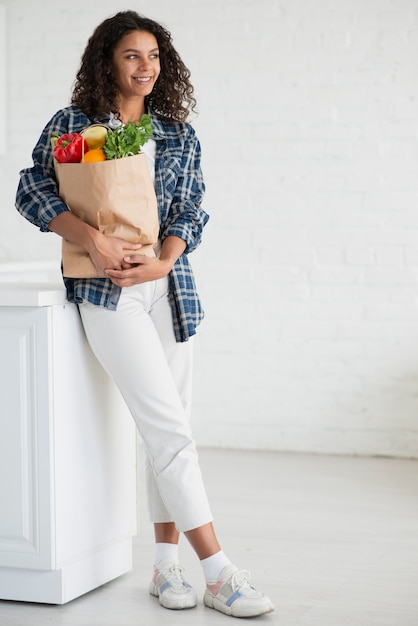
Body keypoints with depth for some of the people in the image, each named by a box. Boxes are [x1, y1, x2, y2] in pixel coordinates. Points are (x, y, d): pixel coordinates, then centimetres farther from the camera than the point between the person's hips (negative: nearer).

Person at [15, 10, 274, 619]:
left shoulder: (180, 136, 13)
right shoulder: (72, 123, 3)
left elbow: (191, 211, 8)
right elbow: (32, 190, -1)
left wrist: (163, 260, -11)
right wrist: (93, 238, -15)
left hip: (169, 286, 5)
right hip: (108, 291, -4)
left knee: (166, 431, 6)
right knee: (171, 429, -11)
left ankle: (167, 565, 17)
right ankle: (220, 573, -8)